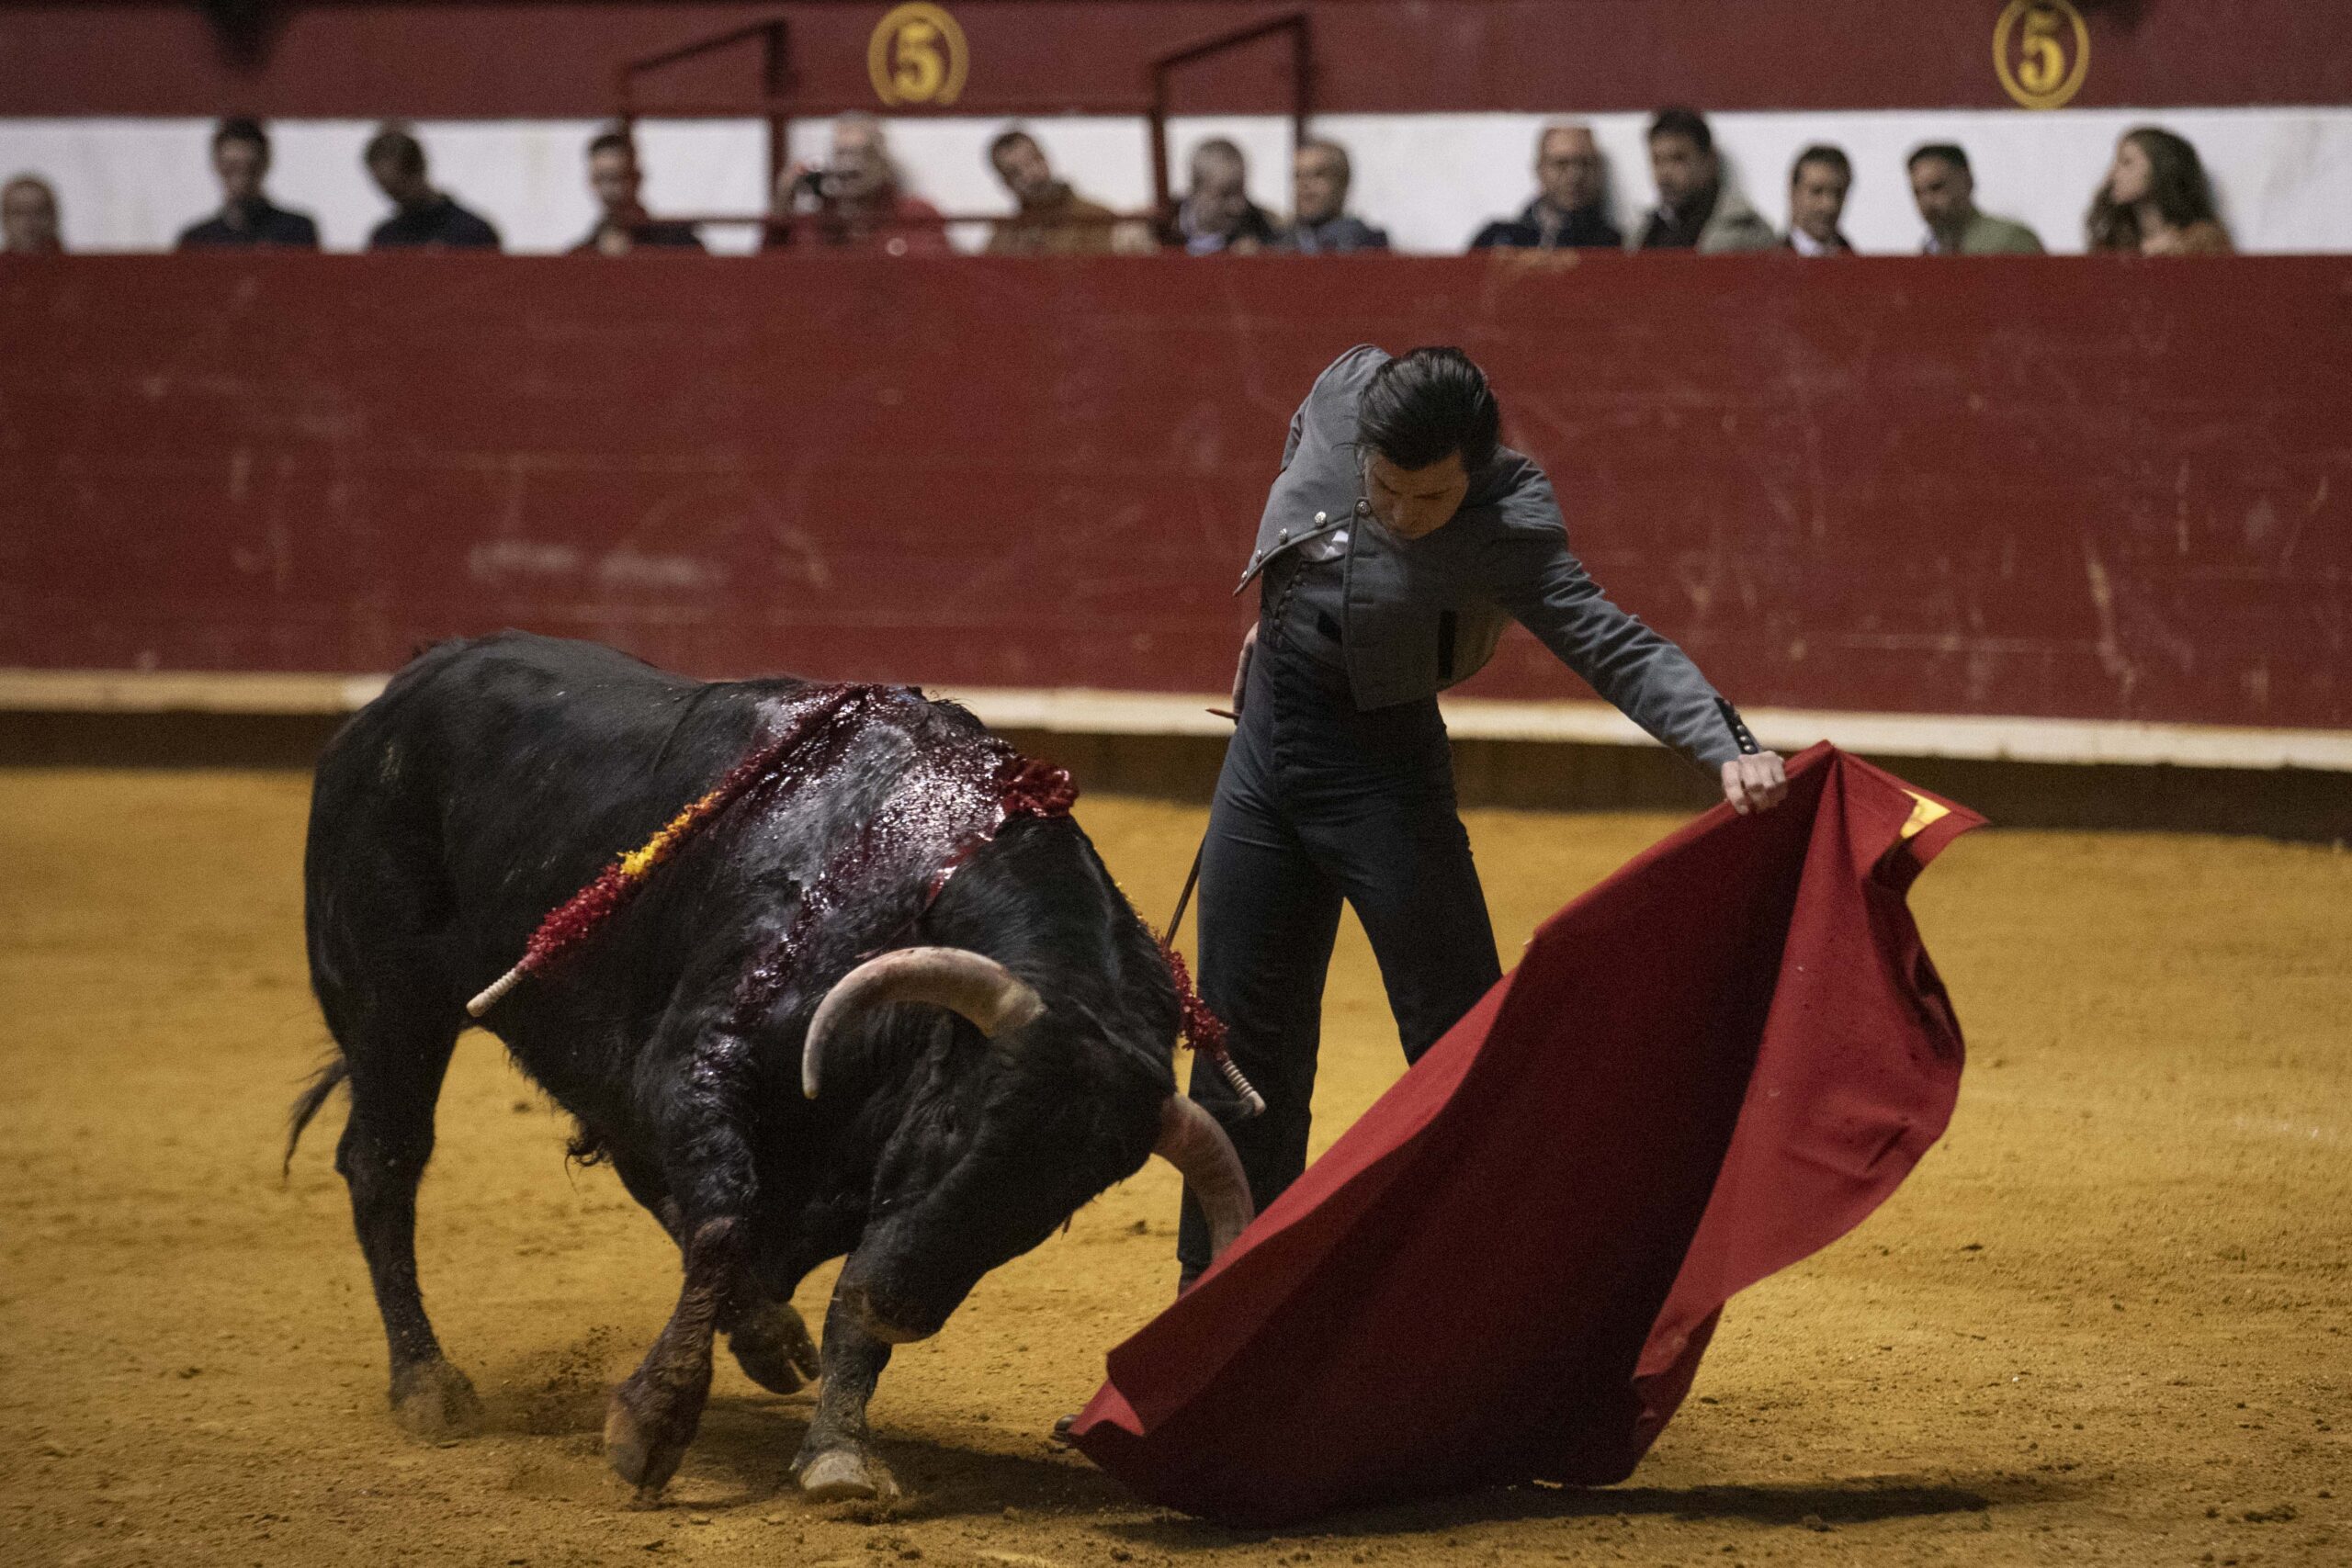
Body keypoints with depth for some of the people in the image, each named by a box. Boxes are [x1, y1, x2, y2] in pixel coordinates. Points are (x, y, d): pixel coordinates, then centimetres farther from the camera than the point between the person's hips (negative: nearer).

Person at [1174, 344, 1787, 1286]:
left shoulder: (1507, 531, -26)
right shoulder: (1344, 393, -12)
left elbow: (1615, 647, -35)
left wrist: (1725, 747, -51)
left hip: (1379, 761, -5)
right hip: (1264, 740, 5)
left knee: (1459, 1031, -5)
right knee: (1243, 1026, 12)